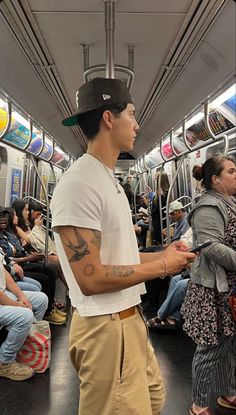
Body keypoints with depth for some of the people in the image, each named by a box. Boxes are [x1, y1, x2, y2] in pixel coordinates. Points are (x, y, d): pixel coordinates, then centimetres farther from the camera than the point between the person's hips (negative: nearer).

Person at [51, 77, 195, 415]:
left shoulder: (109, 180, 11)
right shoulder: (78, 183, -22)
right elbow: (91, 279, -25)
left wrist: (160, 255, 4)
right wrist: (161, 266, -15)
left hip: (129, 317, 10)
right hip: (104, 327, -10)